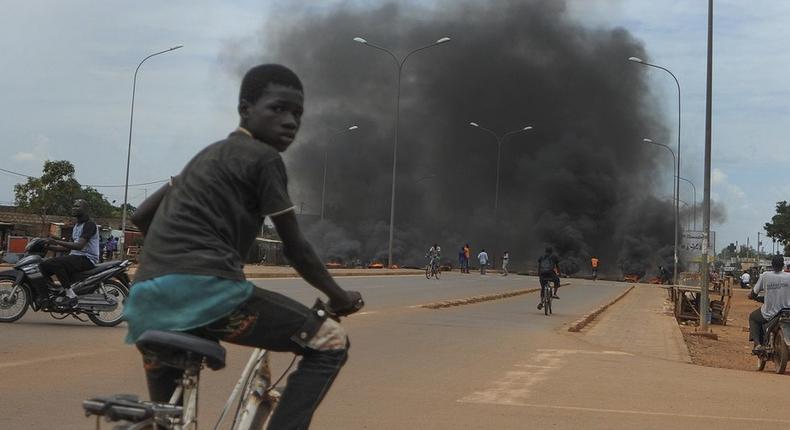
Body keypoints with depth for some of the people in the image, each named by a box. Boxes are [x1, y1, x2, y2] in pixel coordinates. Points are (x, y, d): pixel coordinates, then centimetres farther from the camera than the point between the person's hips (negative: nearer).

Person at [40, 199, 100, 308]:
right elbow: (69, 247, 21)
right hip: (75, 257, 10)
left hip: (87, 259, -10)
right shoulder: (77, 225, 20)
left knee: (55, 263, -29)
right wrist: (49, 247, 9)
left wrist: (56, 241, -24)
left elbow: (79, 246, -23)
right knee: (45, 265, -1)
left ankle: (70, 295, -27)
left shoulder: (89, 224, -11)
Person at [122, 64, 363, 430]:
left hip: (148, 297, 9)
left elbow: (141, 216, 32)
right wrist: (338, 296, 18)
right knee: (330, 343, 0)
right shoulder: (263, 157, 4)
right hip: (205, 289, -9)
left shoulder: (209, 154, 28)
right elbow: (295, 248, 4)